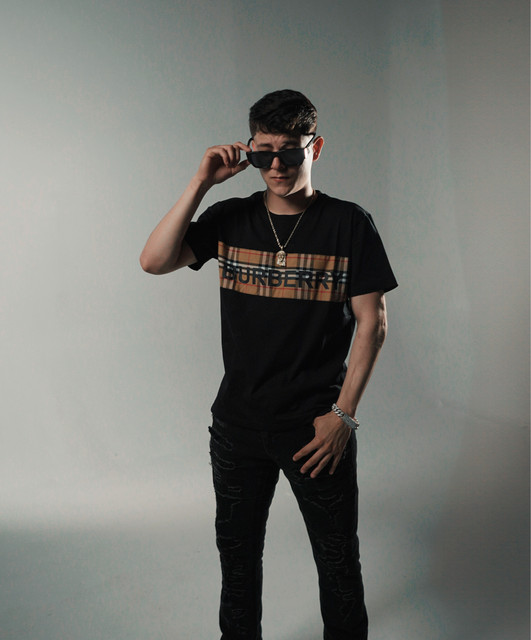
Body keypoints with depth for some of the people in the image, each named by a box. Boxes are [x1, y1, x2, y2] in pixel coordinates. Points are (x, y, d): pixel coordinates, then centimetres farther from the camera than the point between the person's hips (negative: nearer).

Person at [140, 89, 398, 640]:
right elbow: (154, 261, -10)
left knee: (338, 563, 10)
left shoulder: (349, 224, -6)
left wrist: (343, 413, -11)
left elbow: (372, 323, -5)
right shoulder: (230, 219, 2)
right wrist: (202, 182, -14)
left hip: (317, 427, -2)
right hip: (238, 424, 3)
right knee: (236, 553, 19)